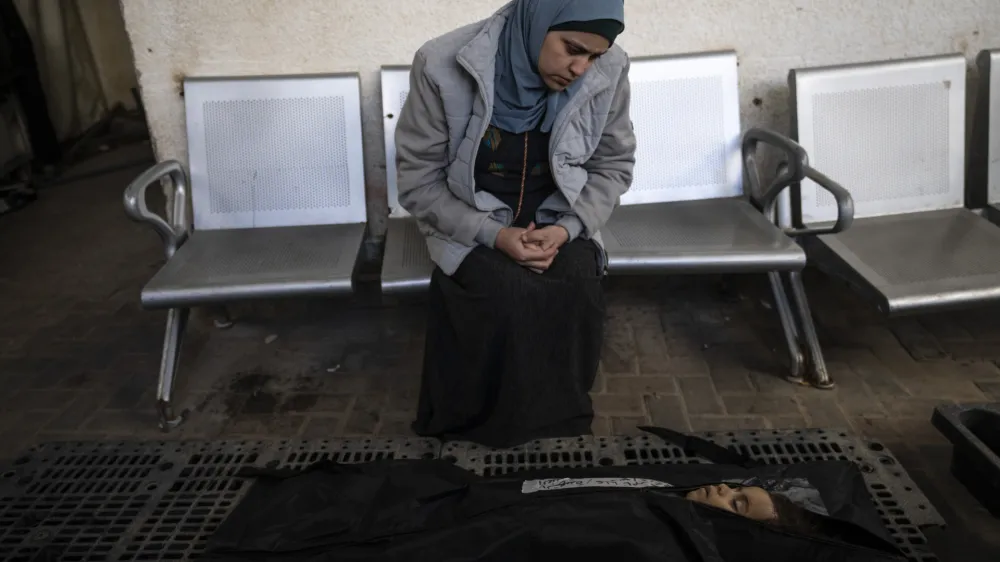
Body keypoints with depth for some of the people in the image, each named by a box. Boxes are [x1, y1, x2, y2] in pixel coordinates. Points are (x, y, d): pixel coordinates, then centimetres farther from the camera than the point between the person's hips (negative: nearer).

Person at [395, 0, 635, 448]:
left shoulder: (610, 71, -12)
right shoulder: (443, 67, -20)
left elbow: (614, 164, 1)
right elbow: (417, 181, -12)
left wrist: (568, 229, -16)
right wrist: (493, 234, -24)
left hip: (557, 222, 3)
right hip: (469, 227, -2)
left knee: (575, 285, -26)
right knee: (506, 291, -30)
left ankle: (558, 427, -1)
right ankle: (476, 435, -5)